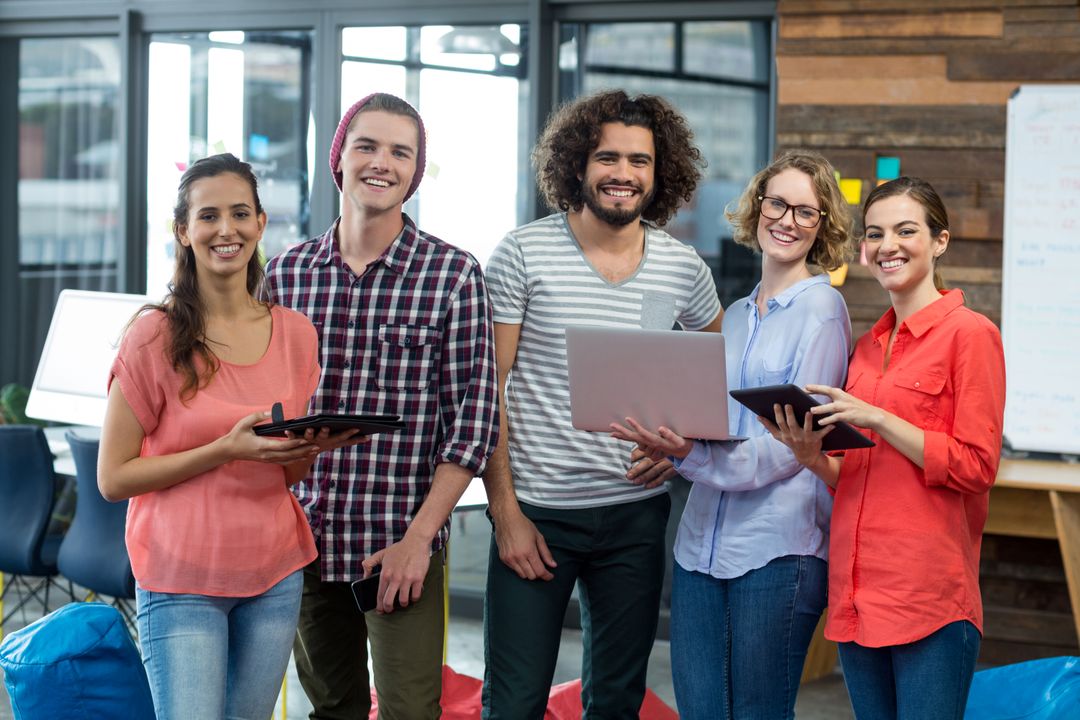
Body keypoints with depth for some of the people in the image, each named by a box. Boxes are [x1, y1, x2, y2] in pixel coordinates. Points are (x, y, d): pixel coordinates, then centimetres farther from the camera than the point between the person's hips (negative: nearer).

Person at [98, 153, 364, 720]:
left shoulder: (296, 333, 5)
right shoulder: (155, 335, -9)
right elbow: (113, 478, -11)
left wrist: (314, 444, -9)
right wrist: (227, 449, -20)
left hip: (274, 575, 4)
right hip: (182, 579, -4)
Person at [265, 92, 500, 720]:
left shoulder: (453, 274, -5)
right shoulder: (286, 273, 5)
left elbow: (474, 415, -7)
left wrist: (419, 538, -12)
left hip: (402, 548, -3)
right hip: (303, 541, 3)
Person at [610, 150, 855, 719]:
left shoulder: (821, 306, -4)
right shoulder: (736, 315, 18)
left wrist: (693, 456, -24)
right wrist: (668, 446, 4)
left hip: (777, 546, -6)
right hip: (702, 540, 7)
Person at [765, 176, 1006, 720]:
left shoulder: (969, 334, -6)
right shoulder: (867, 348, 15)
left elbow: (976, 466, -12)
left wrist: (875, 418, -15)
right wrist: (813, 456, 0)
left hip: (930, 596, -7)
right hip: (859, 593, 7)